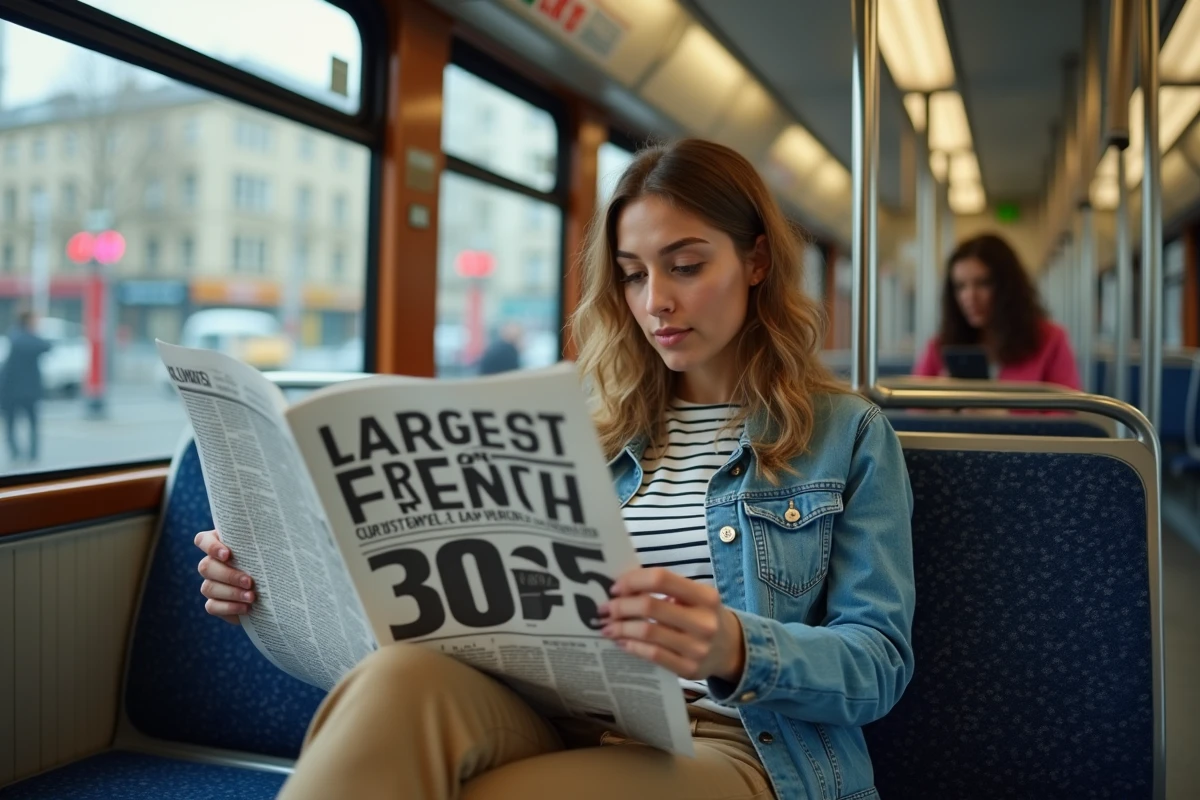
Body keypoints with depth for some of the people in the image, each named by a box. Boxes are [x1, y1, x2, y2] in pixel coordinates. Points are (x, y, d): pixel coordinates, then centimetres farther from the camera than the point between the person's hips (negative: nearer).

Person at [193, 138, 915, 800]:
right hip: (560, 731, 3)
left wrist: (736, 649, -22)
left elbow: (880, 663, 0)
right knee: (404, 677, -34)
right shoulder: (602, 433, 17)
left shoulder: (847, 433, 7)